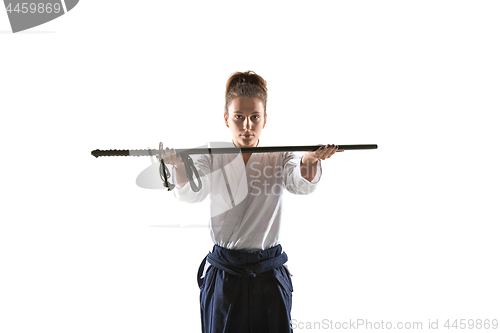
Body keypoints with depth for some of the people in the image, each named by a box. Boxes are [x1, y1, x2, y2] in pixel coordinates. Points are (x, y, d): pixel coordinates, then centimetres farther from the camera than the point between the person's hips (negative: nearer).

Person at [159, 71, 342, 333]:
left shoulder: (280, 158, 1)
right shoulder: (212, 158, -1)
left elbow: (302, 184, -19)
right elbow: (191, 193, -19)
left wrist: (310, 159, -42)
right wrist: (180, 165, -41)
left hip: (270, 274, 1)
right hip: (223, 274, 0)